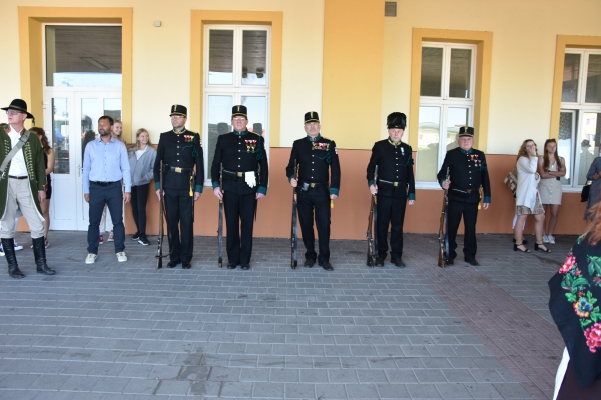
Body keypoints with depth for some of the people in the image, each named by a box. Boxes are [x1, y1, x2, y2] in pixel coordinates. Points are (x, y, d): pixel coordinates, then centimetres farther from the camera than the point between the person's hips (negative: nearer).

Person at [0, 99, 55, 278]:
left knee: (37, 226, 3)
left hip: (26, 184, 1)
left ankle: (41, 264, 14)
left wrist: (41, 188, 5)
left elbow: (40, 165, 8)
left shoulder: (32, 138, 6)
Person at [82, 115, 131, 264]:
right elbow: (86, 169, 8)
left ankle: (120, 251, 18)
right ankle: (92, 252, 18)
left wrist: (128, 189, -3)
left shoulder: (120, 146, 2)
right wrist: (86, 190, 6)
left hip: (114, 187, -1)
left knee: (118, 221, 6)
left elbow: (125, 169, 1)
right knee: (94, 222, 6)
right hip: (96, 188, 1)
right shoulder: (90, 146, 5)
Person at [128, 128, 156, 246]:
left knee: (141, 208, -7)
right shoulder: (130, 151, 10)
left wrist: (146, 177, -14)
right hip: (131, 183, 4)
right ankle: (139, 231, 22)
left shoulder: (152, 151, -1)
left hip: (142, 184, -4)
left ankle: (142, 235, -4)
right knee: (134, 208, 9)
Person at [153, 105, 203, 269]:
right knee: (171, 222, 7)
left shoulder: (194, 137, 2)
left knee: (187, 222, 2)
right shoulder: (164, 137, 8)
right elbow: (158, 163, 7)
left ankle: (186, 258, 12)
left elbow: (199, 164, 0)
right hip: (169, 186, 2)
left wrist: (198, 187, -4)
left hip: (187, 186, -2)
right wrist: (158, 185, -1)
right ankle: (174, 256, 19)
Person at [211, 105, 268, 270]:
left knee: (247, 223, 4)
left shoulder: (257, 139, 3)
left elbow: (263, 165, 2)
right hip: (229, 187, 1)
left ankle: (245, 259, 14)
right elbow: (216, 164, 5)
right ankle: (232, 258, 17)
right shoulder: (223, 139, 6)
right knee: (231, 223, 6)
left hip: (249, 188, -1)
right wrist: (216, 185, -5)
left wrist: (262, 188, -4)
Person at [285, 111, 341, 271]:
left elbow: (335, 169, -1)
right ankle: (310, 256, 22)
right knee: (306, 224, 8)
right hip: (303, 191, 1)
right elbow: (291, 165, 6)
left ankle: (324, 258, 12)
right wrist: (291, 178, -16)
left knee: (324, 224, 0)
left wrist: (334, 190, -8)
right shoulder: (298, 144, 6)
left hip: (322, 191, -1)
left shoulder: (329, 144, 2)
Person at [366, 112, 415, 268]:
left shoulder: (407, 149, 10)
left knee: (398, 225, 7)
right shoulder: (379, 146, 0)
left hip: (401, 193, 3)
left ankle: (397, 256, 17)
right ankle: (381, 255, 15)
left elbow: (410, 174, 10)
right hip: (384, 192, -2)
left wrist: (412, 194, 8)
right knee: (382, 225, 4)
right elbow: (371, 166, -1)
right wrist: (371, 183, -18)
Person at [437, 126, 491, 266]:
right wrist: (443, 181, -30)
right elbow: (442, 172, -6)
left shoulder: (480, 155, 6)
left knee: (471, 228, 10)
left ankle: (470, 256, 23)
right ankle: (449, 255, 15)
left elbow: (485, 178, 7)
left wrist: (487, 198, 5)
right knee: (452, 227, 3)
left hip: (473, 198, 3)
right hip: (456, 197, -2)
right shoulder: (451, 154, -2)